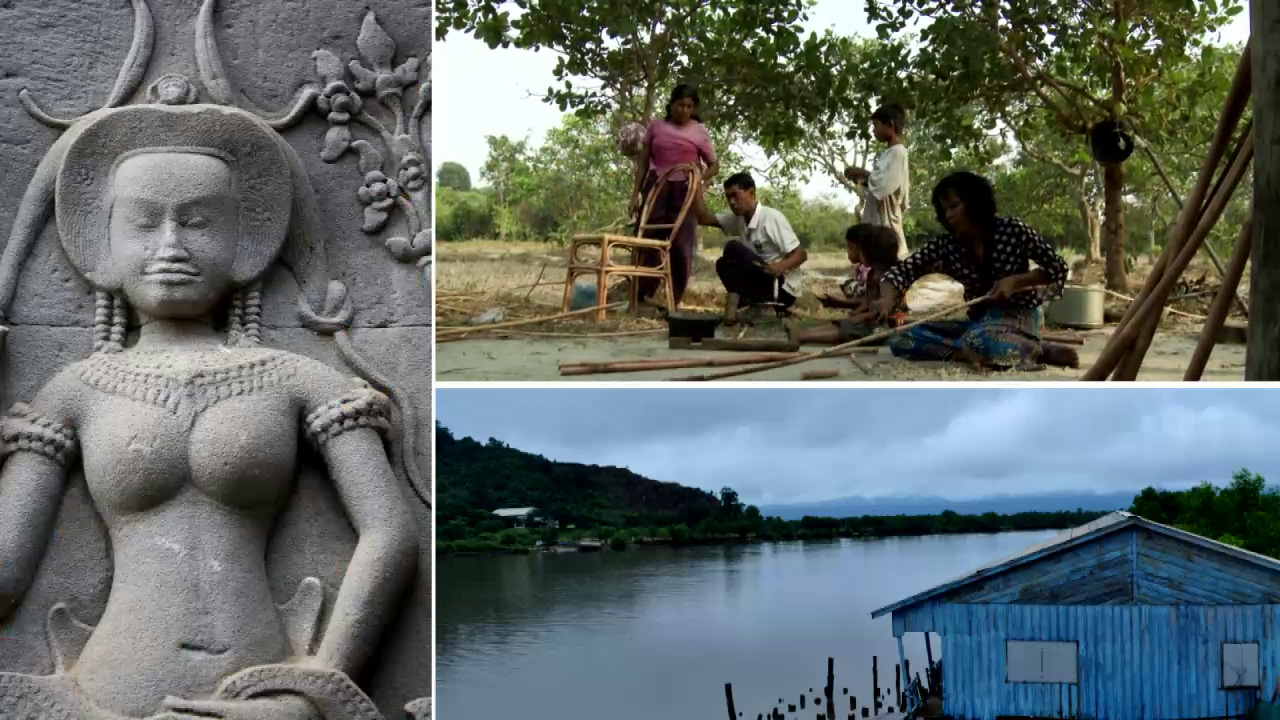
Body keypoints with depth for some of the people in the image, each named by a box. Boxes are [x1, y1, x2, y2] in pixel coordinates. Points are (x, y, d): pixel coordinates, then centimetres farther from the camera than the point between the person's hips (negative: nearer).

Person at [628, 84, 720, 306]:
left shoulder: (700, 132, 1)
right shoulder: (656, 126, 4)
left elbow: (714, 165, 7)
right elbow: (643, 161, 8)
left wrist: (700, 178, -13)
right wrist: (635, 193, 2)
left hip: (684, 191, -1)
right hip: (656, 188, 1)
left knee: (681, 247, -3)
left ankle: (674, 302, 4)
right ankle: (639, 298, 2)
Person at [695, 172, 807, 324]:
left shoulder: (772, 217, -15)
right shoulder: (738, 219, 8)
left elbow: (801, 254, -17)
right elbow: (704, 218, 2)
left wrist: (780, 266, -36)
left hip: (783, 288, -9)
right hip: (763, 283, 9)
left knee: (733, 248, -18)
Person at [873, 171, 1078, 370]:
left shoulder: (1012, 230, -8)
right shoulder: (946, 246, 0)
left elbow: (1058, 268, -1)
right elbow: (902, 271, -8)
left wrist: (1015, 281, -16)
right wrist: (887, 300, -30)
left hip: (1018, 316, -6)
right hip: (980, 321, 6)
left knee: (979, 341, -43)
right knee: (902, 340, -16)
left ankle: (1040, 351, -19)